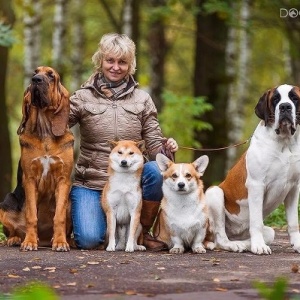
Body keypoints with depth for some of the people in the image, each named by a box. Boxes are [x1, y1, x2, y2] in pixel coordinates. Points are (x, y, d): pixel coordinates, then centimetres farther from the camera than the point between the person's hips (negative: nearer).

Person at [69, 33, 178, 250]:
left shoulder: (142, 99, 7)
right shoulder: (82, 98, 3)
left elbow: (154, 143, 4)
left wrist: (166, 148, -19)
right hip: (91, 183, -2)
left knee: (156, 170, -31)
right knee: (89, 240, -24)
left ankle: (143, 231, -7)